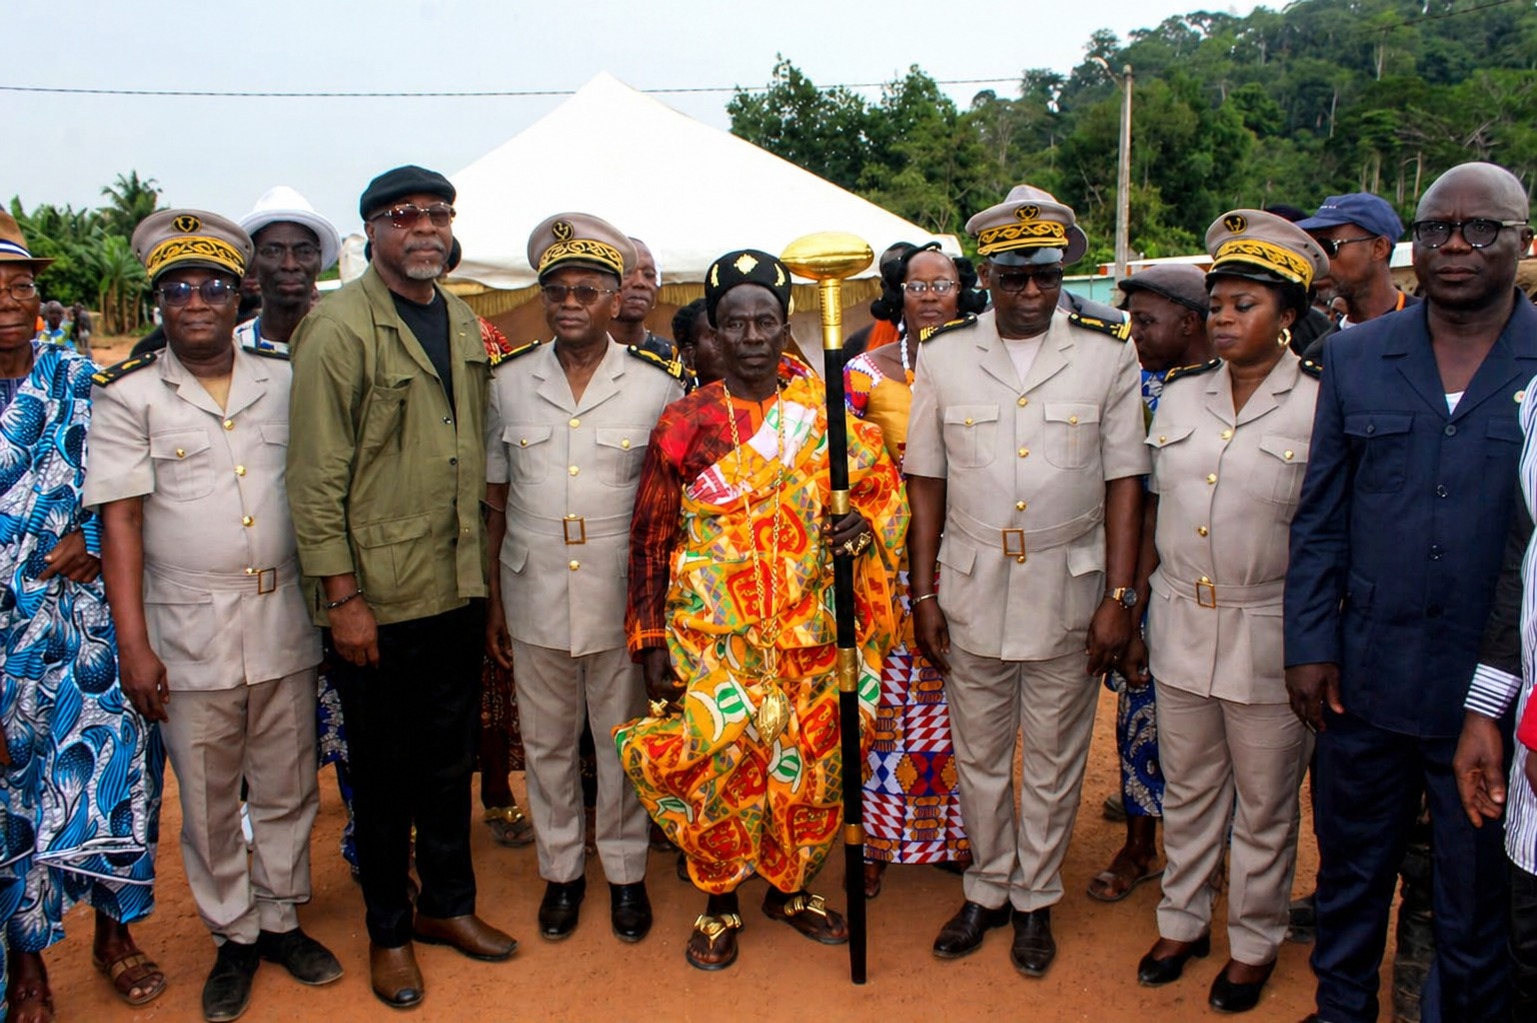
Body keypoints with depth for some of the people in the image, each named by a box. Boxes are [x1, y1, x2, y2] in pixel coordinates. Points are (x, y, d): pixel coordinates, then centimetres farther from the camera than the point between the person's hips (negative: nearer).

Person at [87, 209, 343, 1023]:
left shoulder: (287, 382, 5)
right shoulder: (128, 395, -2)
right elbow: (120, 519, -5)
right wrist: (133, 644, -9)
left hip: (284, 626, 2)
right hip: (191, 635, -2)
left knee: (288, 792, 13)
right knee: (209, 804, 11)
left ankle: (280, 919, 32)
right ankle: (233, 938, 29)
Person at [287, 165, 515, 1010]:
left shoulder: (464, 323, 10)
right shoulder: (340, 329, -11)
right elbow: (317, 477, -13)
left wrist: (482, 567, 13)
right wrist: (342, 598, -15)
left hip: (457, 590, 6)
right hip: (376, 598, -6)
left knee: (450, 755, 17)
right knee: (383, 769, 9)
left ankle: (447, 902, 35)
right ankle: (388, 930, 28)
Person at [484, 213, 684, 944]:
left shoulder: (658, 385, -5)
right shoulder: (510, 382, 1)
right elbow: (494, 501, 6)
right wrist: (493, 600, 5)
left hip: (622, 600, -2)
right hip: (534, 598, 2)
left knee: (624, 742, 12)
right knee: (546, 743, 15)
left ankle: (626, 871, 31)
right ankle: (560, 869, 34)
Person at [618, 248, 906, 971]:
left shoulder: (822, 409, 3)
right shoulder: (685, 422, -3)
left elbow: (884, 488, 11)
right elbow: (650, 538, 0)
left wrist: (865, 523, -12)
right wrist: (650, 641, -2)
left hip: (809, 637, 2)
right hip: (712, 636, -2)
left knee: (810, 770, 11)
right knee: (717, 769, 1)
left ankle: (790, 890, 38)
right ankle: (719, 905, 27)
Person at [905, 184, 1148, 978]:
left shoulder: (1108, 355, -2)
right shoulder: (943, 356, 1)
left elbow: (1124, 481, -2)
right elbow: (926, 482, 3)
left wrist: (1118, 597, -7)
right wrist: (922, 596, 0)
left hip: (1068, 590, -1)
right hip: (972, 589, 1)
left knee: (1053, 761, 12)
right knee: (978, 755, 14)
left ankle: (1035, 899, 32)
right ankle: (987, 889, 34)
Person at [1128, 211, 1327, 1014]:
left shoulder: (1322, 404, -9)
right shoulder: (1180, 394, 4)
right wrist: (1135, 614, 10)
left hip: (1269, 637, -3)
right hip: (1181, 624, 4)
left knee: (1264, 805, 13)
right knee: (1186, 790, 18)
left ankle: (1254, 942, 33)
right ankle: (1183, 921, 37)